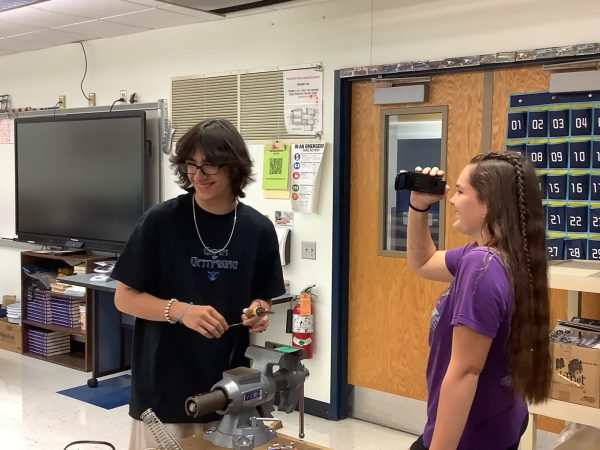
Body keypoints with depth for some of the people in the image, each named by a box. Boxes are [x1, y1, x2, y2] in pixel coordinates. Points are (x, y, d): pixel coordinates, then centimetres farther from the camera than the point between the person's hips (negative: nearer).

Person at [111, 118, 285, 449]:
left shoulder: (258, 229, -1)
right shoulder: (161, 220, -10)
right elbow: (124, 297, -5)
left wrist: (257, 312, -11)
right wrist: (180, 311, -20)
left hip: (229, 389, 3)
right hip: (163, 387, -2)